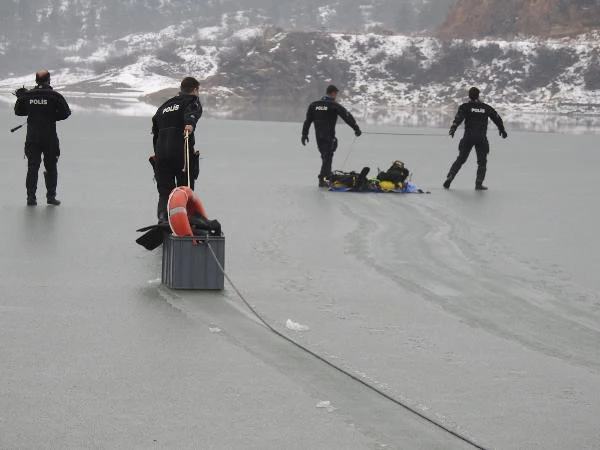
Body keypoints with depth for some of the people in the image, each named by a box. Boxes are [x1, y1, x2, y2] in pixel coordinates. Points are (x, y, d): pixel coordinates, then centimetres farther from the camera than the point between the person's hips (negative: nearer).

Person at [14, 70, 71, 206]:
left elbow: (18, 111, 12)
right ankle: (51, 196, 8)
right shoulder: (54, 96, -9)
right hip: (50, 137, -2)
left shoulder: (27, 95, 0)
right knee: (51, 167, 9)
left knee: (32, 167, 7)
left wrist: (20, 98, 27)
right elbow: (65, 112, -6)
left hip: (32, 138, 2)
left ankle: (31, 197, 4)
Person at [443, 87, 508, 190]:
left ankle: (449, 178, 2)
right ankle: (479, 184, 3)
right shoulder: (486, 108, 8)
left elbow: (459, 117, -17)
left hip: (468, 137, 0)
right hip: (482, 139, 0)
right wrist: (502, 130, 33)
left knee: (460, 159, 10)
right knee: (482, 162, 11)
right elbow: (497, 119, 18)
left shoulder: (465, 106, 1)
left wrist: (453, 128, -28)